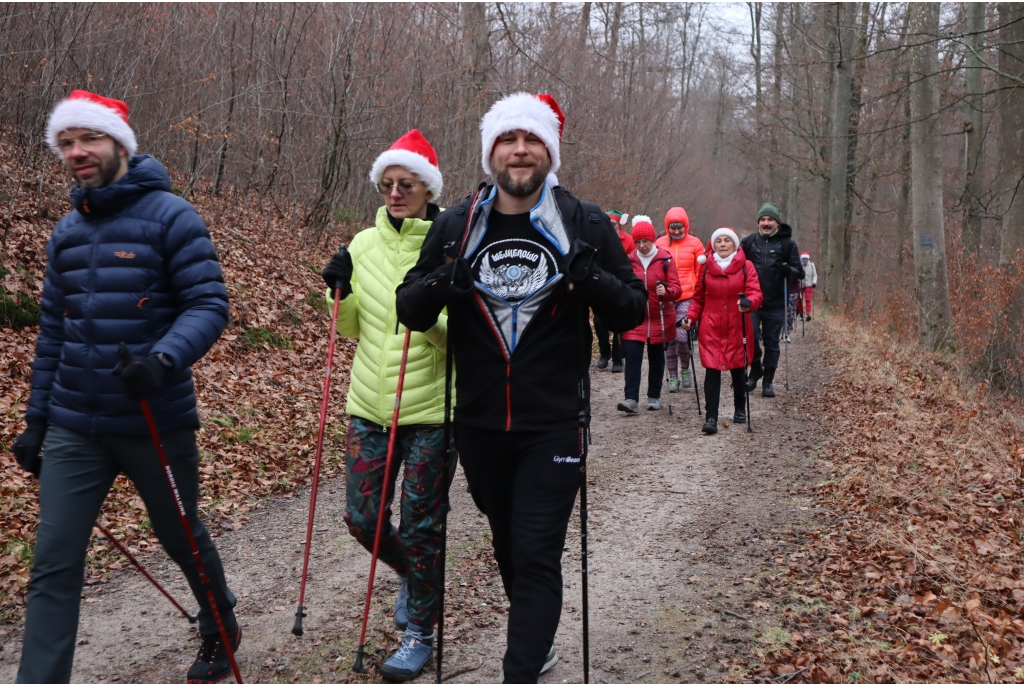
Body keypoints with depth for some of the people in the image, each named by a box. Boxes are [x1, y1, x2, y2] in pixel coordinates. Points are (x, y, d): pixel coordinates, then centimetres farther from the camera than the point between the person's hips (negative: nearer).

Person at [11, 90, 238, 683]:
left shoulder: (170, 216, -9)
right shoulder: (67, 233, 10)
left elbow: (209, 305, -16)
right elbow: (53, 332, 15)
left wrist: (164, 359, -34)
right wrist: (37, 421, 14)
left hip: (156, 424, -4)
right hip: (74, 429, 4)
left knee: (183, 539, 16)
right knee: (54, 565, -1)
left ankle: (222, 631, 44)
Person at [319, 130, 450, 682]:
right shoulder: (364, 245, 6)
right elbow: (352, 327, 14)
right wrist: (340, 293, -5)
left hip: (431, 409, -4)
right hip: (370, 406, 5)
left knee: (420, 525, 5)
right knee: (361, 517, 9)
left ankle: (420, 632, 24)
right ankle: (411, 574, 40)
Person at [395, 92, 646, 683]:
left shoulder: (585, 225, -4)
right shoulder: (455, 226, 1)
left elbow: (631, 312, -1)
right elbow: (410, 312, 4)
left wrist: (592, 278, -22)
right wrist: (440, 282, -18)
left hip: (554, 426, -3)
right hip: (479, 425, 4)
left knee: (537, 555, -5)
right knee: (507, 544, 20)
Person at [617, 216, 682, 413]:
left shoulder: (665, 259, -5)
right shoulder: (629, 260, 1)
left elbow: (676, 288, -9)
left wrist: (666, 291, -29)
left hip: (659, 319, -1)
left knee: (656, 358, 11)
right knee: (632, 356, -11)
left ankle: (654, 397, 23)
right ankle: (631, 399, -13)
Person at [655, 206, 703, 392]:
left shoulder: (694, 243, 4)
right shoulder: (659, 244, 5)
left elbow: (701, 272, 9)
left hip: (687, 297, -2)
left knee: (682, 336, -13)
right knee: (669, 338, 5)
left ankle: (685, 369, 13)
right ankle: (673, 376, 17)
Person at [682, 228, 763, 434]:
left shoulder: (746, 267, 1)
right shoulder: (706, 268, 7)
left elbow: (756, 293, -9)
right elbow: (698, 298, 13)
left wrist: (748, 302, -31)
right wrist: (690, 317, -2)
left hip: (737, 328, 0)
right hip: (711, 329, 0)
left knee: (738, 369, 12)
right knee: (712, 370, -8)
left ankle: (740, 410, 33)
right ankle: (711, 418, -10)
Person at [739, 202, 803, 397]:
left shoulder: (787, 243, 2)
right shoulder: (748, 241, 6)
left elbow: (799, 273, 3)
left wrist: (788, 270, -21)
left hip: (775, 303, 0)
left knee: (771, 342, 5)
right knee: (750, 336, -9)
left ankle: (768, 381, 16)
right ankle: (755, 369, 17)